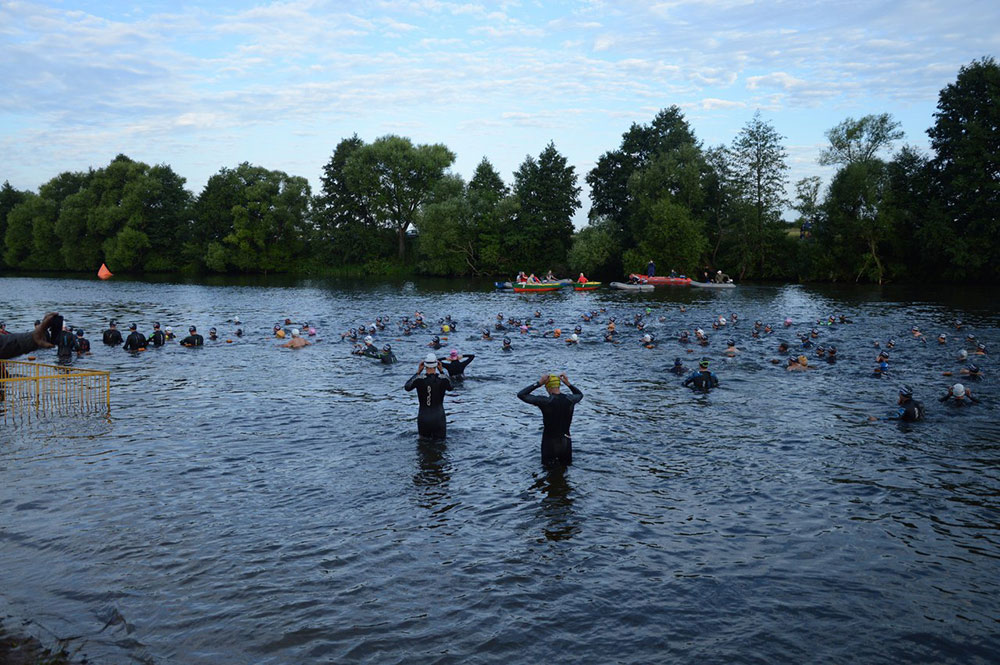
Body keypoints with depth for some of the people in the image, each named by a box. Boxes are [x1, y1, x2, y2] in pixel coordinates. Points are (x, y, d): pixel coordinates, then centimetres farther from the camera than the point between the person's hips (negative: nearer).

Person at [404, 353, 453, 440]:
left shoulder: (419, 380, -12)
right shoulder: (443, 379, -10)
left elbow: (406, 387, 9)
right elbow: (450, 387, 14)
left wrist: (417, 372, 10)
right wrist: (441, 371, 12)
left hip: (423, 418, 0)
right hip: (438, 418, 0)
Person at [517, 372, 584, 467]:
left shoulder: (546, 401, -21)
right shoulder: (570, 400, -7)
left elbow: (521, 395, -15)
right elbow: (580, 394, 20)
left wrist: (539, 383, -15)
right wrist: (568, 383, 8)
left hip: (550, 444, -4)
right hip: (566, 443, 4)